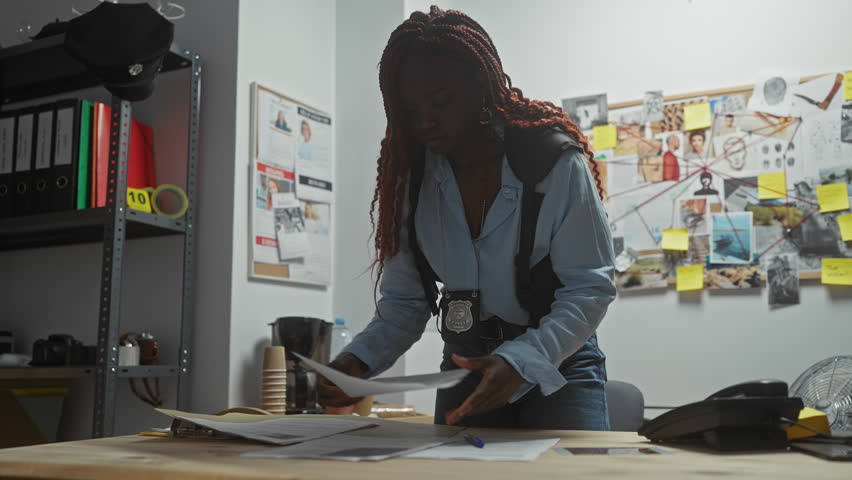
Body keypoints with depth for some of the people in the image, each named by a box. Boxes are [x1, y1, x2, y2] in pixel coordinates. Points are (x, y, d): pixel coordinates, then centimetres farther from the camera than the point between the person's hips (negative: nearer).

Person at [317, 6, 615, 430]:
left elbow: (588, 288, -18)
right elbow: (403, 302, -2)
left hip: (557, 365, -3)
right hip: (465, 368, 4)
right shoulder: (410, 180, -4)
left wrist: (520, 361, -35)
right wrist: (358, 360, -22)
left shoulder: (557, 163, -17)